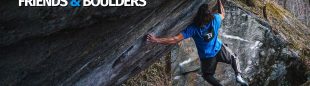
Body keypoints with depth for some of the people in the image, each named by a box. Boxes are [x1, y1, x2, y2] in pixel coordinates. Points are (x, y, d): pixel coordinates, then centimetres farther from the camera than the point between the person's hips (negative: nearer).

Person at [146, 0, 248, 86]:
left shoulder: (193, 28, -32)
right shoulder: (215, 19, -25)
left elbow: (176, 39, -38)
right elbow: (222, 14, 2)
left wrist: (156, 40, -38)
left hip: (207, 57, -2)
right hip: (219, 49, 2)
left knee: (207, 75, 23)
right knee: (233, 58, 30)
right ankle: (238, 75, 10)